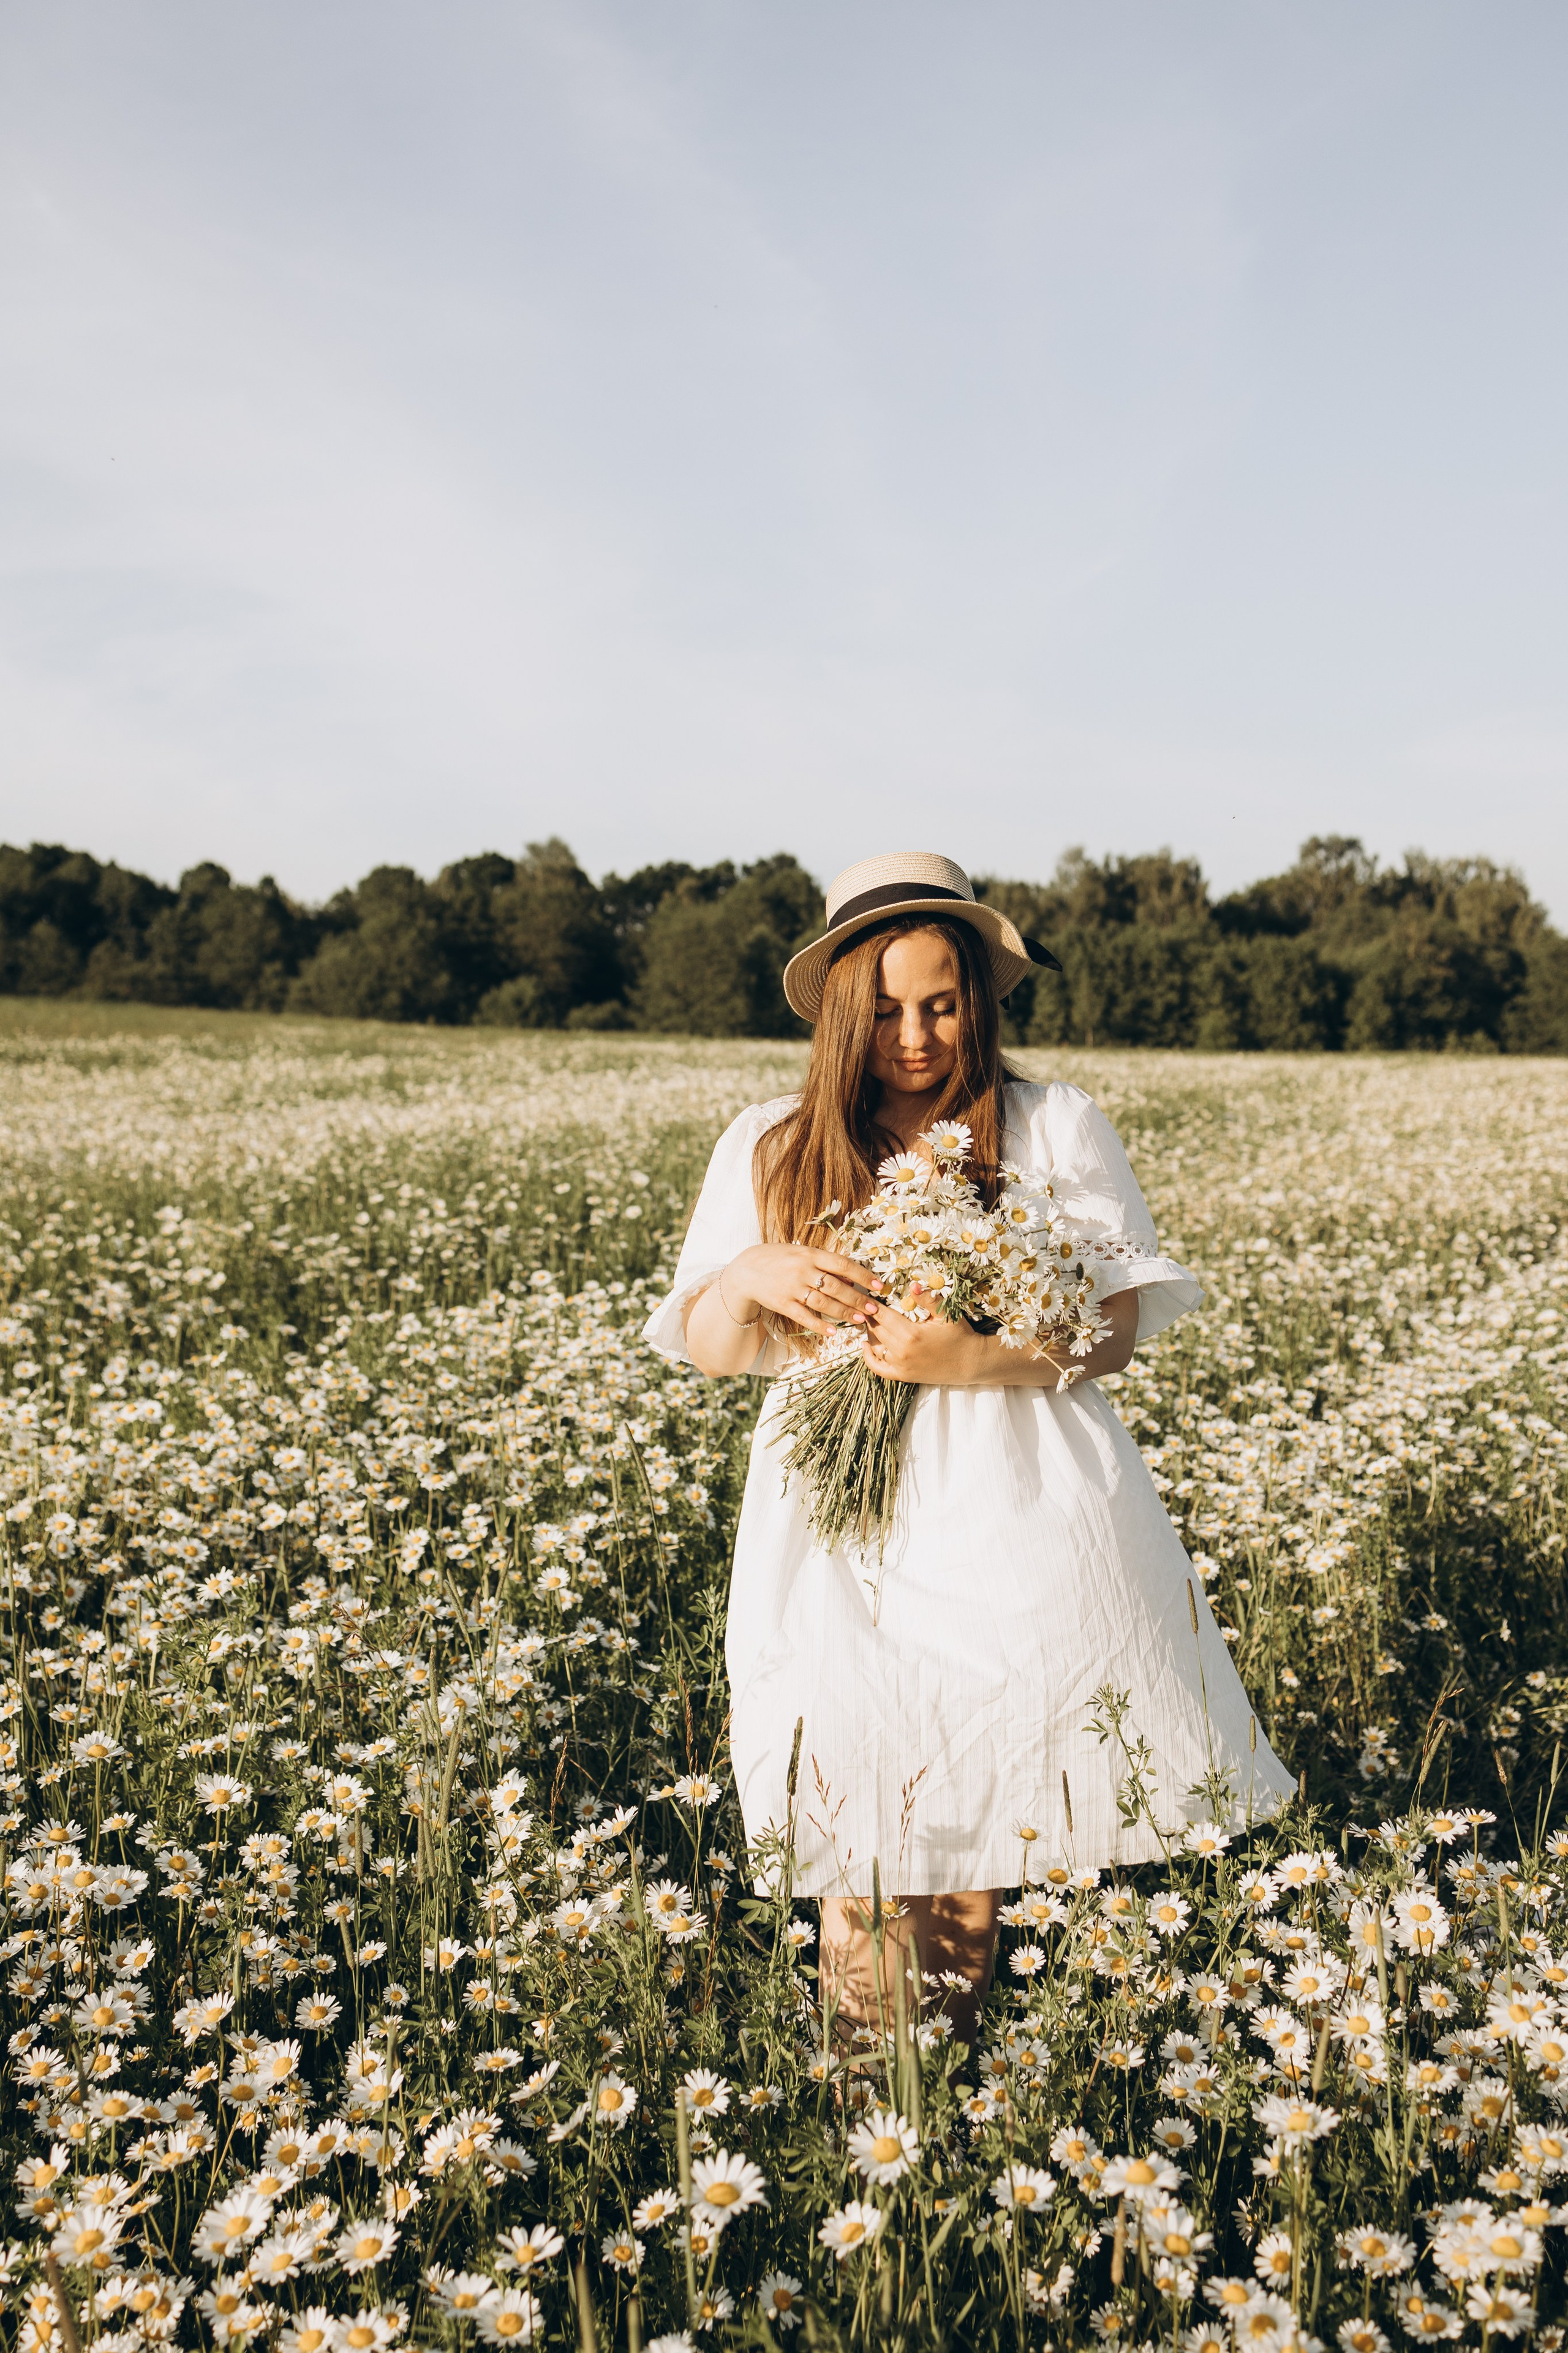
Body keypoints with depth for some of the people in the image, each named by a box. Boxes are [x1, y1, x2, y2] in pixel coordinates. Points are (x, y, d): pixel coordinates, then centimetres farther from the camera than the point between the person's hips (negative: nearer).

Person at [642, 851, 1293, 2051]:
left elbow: (1119, 1324, -2)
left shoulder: (1061, 1129, 5)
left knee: (994, 1779, -7)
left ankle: (959, 2025, 17)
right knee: (859, 1800, -8)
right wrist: (756, 1275, -13)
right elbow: (703, 1344, 10)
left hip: (1018, 1513, -1)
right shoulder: (768, 1149, 10)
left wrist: (979, 1361, -20)